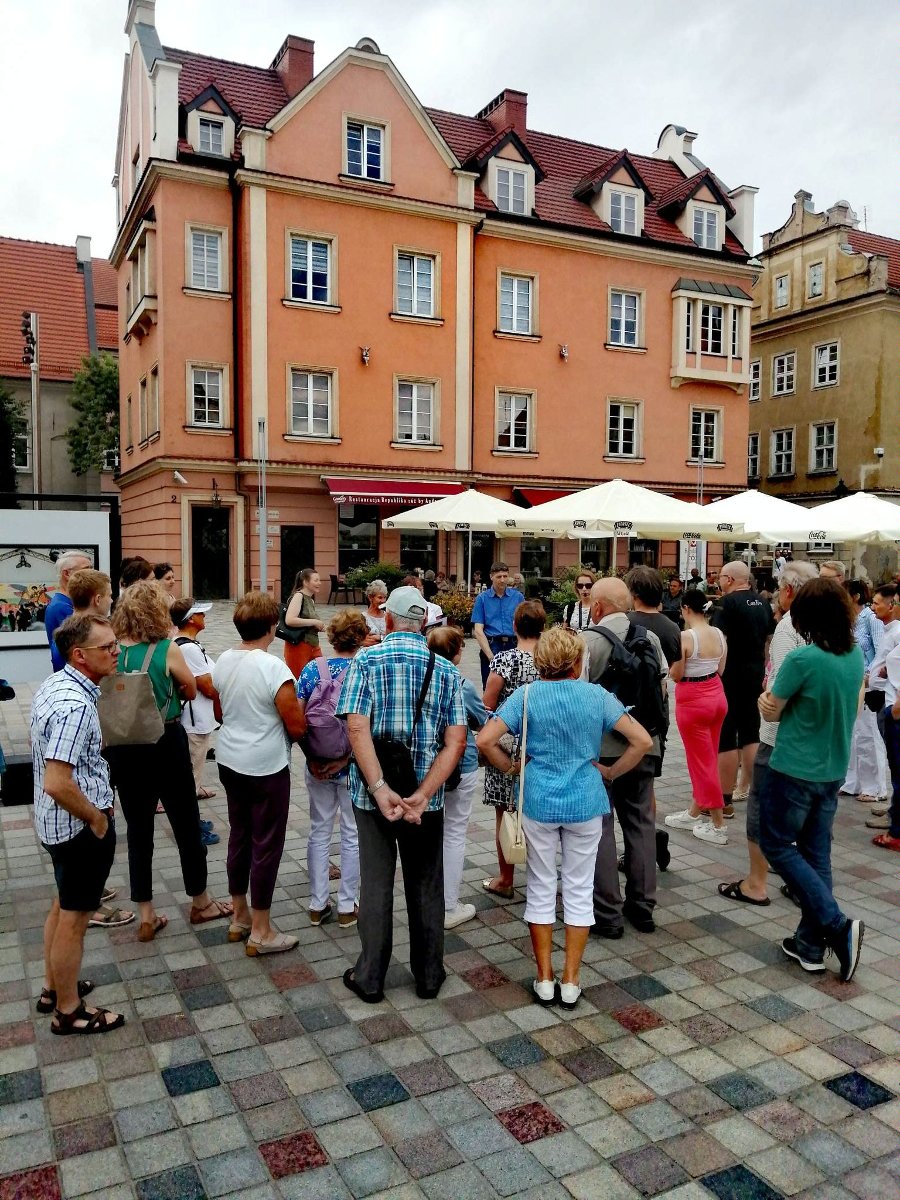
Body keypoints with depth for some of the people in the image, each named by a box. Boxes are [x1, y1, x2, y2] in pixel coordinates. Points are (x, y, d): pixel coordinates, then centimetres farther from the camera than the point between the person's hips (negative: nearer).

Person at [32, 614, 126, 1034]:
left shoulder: (53, 684, 2)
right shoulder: (75, 705, -29)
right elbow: (58, 784, -33)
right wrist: (96, 818, -17)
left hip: (58, 821, 10)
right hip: (80, 826, -10)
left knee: (64, 905, 25)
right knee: (74, 916, 7)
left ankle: (53, 987, 42)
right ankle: (69, 1011, 24)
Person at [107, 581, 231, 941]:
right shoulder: (168, 650, -15)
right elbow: (191, 691, 0)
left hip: (123, 747, 4)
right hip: (165, 745, -3)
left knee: (138, 829, 13)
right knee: (186, 824, 13)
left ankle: (147, 917, 20)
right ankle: (200, 903, 28)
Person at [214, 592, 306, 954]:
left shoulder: (223, 662, 0)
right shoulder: (273, 667, -22)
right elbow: (297, 726, -18)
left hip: (229, 761, 7)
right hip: (266, 768, -7)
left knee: (239, 836, 19)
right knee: (266, 845, 4)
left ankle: (239, 916, 33)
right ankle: (261, 932, 14)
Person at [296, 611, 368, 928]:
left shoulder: (313, 669, -3)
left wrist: (311, 756, -2)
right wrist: (346, 758, -10)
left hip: (317, 765, 3)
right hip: (353, 766, -2)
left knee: (319, 832, 16)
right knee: (352, 835, 12)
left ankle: (317, 905, 25)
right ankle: (346, 907, 22)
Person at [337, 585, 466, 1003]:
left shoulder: (365, 661, -7)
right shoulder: (446, 670, -1)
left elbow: (357, 729, -18)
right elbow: (455, 742, -10)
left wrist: (381, 791, -21)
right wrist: (422, 795, -15)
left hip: (372, 794, -1)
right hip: (426, 797, 1)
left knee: (376, 884, 13)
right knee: (426, 886, 16)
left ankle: (370, 978, 24)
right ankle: (428, 977, 28)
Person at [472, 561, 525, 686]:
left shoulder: (518, 596, 8)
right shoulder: (482, 598, 4)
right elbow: (478, 630, -2)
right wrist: (490, 656, -12)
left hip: (513, 646, 1)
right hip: (491, 646, -1)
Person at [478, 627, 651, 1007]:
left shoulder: (526, 696, -6)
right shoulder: (596, 696, -5)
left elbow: (485, 741, -15)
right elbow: (642, 740, -7)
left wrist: (511, 766, 1)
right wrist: (611, 772, 4)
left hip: (539, 802, 0)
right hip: (586, 804, 0)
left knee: (541, 888, 13)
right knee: (579, 889, 12)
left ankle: (545, 979, 21)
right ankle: (571, 981, 19)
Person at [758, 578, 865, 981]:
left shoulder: (802, 659, -22)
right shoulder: (856, 656, 1)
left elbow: (770, 712, -10)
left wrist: (767, 698, 11)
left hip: (794, 770, -7)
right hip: (833, 771, 7)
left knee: (777, 846, 8)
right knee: (816, 853, 14)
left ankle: (838, 925, -1)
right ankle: (811, 944, 21)